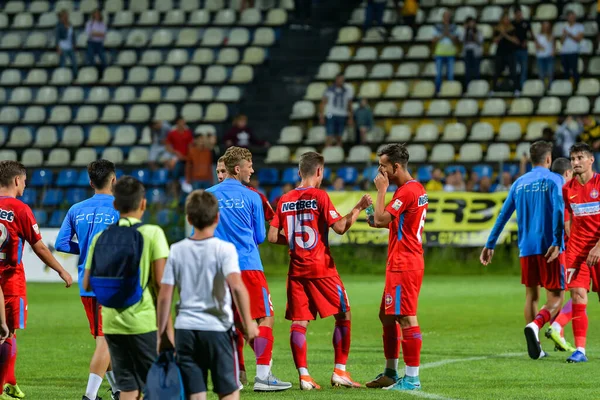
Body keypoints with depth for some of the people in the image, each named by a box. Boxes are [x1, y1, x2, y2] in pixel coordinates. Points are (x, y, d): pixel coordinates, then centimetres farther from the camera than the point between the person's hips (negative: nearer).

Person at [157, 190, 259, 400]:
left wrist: (162, 334, 10)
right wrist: (248, 322, -13)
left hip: (185, 330, 3)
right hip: (217, 328, -3)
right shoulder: (224, 249, -5)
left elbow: (164, 296, 3)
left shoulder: (177, 250, 4)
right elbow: (236, 285, -20)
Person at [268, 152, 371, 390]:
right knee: (343, 316, 7)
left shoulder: (285, 200, 6)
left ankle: (303, 375, -4)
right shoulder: (319, 196, -8)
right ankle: (340, 372, 3)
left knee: (299, 322, 3)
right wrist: (359, 208, -3)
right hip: (321, 267, -4)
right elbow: (340, 227, -14)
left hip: (296, 269, 4)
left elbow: (273, 237, 5)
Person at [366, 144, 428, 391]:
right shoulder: (417, 189, 15)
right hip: (400, 264, 11)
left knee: (406, 318, -9)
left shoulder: (407, 191, -17)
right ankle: (390, 373, 24)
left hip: (403, 266, -11)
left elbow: (380, 219, -20)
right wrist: (380, 221, 10)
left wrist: (381, 190, -10)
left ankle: (412, 378, -8)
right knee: (387, 316, 17)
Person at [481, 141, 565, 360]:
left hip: (526, 249, 5)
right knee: (555, 299, -3)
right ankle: (535, 325, -32)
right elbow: (558, 211, -16)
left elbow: (503, 215, 11)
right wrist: (557, 242, -22)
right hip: (549, 247, -5)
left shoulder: (519, 183, 12)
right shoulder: (553, 179, -2)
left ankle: (536, 348, 12)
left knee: (531, 296, 15)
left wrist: (490, 244, 15)